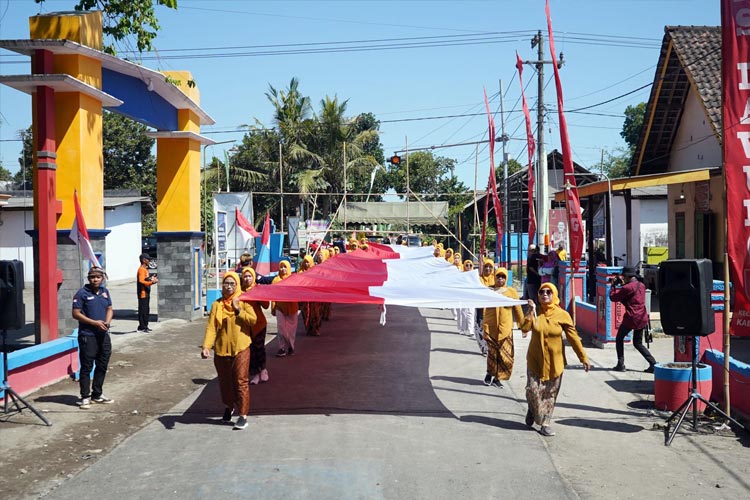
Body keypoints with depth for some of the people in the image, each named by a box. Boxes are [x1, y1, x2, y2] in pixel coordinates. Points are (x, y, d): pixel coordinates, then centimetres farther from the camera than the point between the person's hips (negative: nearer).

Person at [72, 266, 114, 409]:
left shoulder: (105, 292, 10)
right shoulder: (82, 293, -9)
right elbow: (76, 314, -12)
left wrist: (107, 321, -4)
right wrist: (95, 323, -17)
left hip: (103, 335, 7)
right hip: (87, 336, -6)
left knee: (102, 366, 13)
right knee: (86, 367, -2)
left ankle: (97, 394, 26)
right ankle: (85, 397, 5)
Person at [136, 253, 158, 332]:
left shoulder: (145, 269, 16)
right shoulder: (141, 269, -15)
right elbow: (141, 281, -26)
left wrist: (152, 280, 6)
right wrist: (151, 282, -28)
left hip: (146, 293, 10)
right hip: (143, 293, -10)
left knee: (146, 310, 14)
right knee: (143, 310, -5)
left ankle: (145, 326, 21)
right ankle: (142, 327, 0)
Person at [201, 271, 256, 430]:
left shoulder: (243, 301, 1)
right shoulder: (217, 304, 4)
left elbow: (253, 320, -10)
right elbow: (211, 327, -6)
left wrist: (238, 310, -20)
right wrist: (206, 346, -19)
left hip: (240, 348, -3)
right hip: (221, 348, 3)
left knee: (240, 381, -5)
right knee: (224, 381, 16)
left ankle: (243, 415, -1)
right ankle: (229, 406, 40)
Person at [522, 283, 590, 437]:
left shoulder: (562, 315, -7)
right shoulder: (535, 311, -3)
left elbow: (573, 337, -4)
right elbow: (524, 328, -17)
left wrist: (583, 358, -5)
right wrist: (531, 310, -22)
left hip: (554, 361, 0)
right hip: (535, 360, 0)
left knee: (550, 394, 5)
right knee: (533, 390, -3)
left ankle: (545, 423, 17)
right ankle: (533, 410, 28)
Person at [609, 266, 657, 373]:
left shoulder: (628, 287, -15)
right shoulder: (642, 286, 9)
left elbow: (613, 297, -8)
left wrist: (613, 286, 6)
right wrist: (623, 285, 16)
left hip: (631, 318, -7)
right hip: (642, 318, 7)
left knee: (619, 339, 12)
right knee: (638, 343, 18)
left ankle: (621, 365, 8)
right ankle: (653, 363, 5)